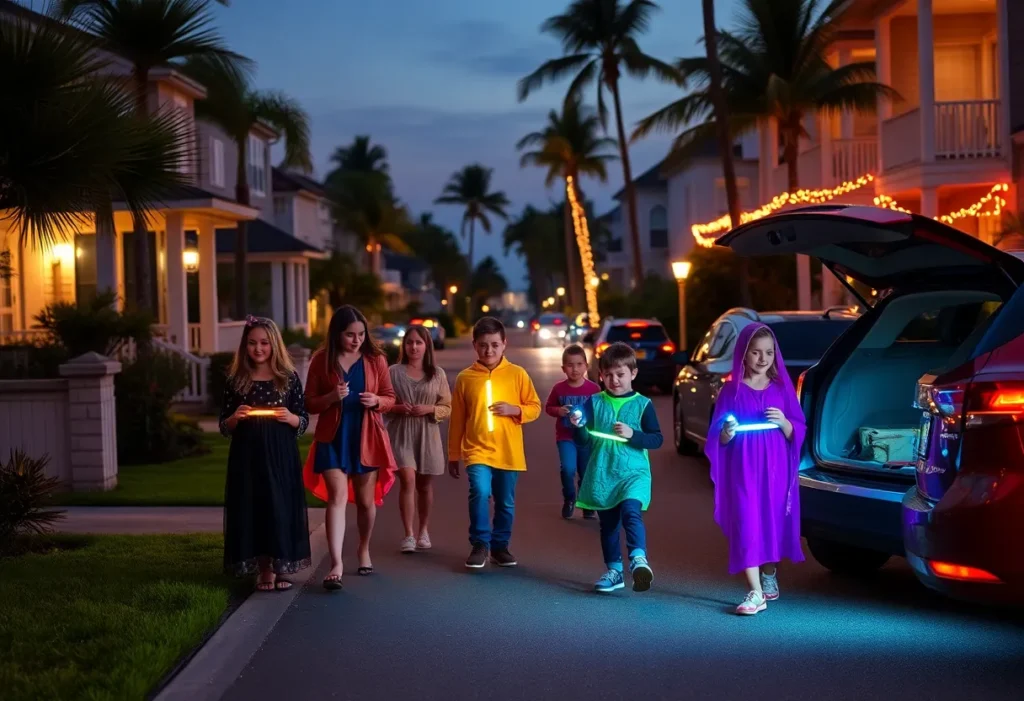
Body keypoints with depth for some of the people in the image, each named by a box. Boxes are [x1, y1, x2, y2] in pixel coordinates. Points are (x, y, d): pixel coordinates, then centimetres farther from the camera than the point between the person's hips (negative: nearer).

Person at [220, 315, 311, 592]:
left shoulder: (288, 378, 3)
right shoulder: (236, 381, 5)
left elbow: (304, 421, 5)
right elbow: (224, 427, 7)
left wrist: (290, 418, -16)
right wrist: (235, 417, -13)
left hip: (281, 455, -1)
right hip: (247, 455, 1)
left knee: (281, 506, -3)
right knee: (252, 508, 0)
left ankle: (280, 569, 7)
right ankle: (264, 571, 8)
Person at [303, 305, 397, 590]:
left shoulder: (375, 359, 1)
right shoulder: (321, 361, -3)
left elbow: (390, 398, 7)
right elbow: (310, 404, 0)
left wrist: (376, 401, -16)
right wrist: (331, 397, -19)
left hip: (367, 438, 2)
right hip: (333, 439, -2)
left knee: (366, 500, 12)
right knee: (337, 498, -13)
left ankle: (364, 550, 36)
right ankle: (336, 564, -18)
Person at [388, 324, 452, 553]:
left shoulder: (437, 374, 4)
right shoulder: (394, 372, 2)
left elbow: (448, 408, 4)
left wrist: (429, 409, -13)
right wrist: (397, 408, -14)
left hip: (427, 435, 2)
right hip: (401, 434, -2)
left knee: (424, 484, 12)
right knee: (408, 480, -15)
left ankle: (423, 530, 29)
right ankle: (408, 534, -11)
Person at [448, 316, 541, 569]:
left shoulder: (517, 374, 1)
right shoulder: (465, 377, 1)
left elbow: (535, 407, 6)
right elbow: (457, 420, 6)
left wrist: (514, 410, -14)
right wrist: (453, 455, 8)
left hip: (508, 453, 1)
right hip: (477, 450, -1)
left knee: (506, 503, 9)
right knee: (480, 493, -20)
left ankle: (500, 546, 25)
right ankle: (480, 545, -7)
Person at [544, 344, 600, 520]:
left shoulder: (593, 389, -8)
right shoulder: (559, 388, -5)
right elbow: (548, 407, 6)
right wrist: (558, 411, -14)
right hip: (565, 437, 0)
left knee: (586, 473, 9)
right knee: (568, 469, -17)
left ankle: (588, 505, 29)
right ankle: (569, 499, 9)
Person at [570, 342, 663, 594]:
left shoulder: (642, 404, -1)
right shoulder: (594, 402, 5)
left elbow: (657, 439, -3)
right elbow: (584, 441, 3)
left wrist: (632, 434, -18)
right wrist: (579, 427, -18)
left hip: (633, 472, -3)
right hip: (602, 475, 3)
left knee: (631, 511, -27)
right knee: (608, 524, 10)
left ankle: (638, 558, -35)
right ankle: (614, 571, 20)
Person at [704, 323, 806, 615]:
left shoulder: (782, 388, 5)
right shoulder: (731, 390, 1)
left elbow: (797, 433, 6)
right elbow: (718, 438, 1)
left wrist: (784, 423, -14)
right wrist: (727, 433, -20)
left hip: (775, 470, 2)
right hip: (743, 471, -2)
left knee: (773, 523, 9)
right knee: (746, 525, -10)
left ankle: (769, 579, 32)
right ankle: (755, 593, -12)